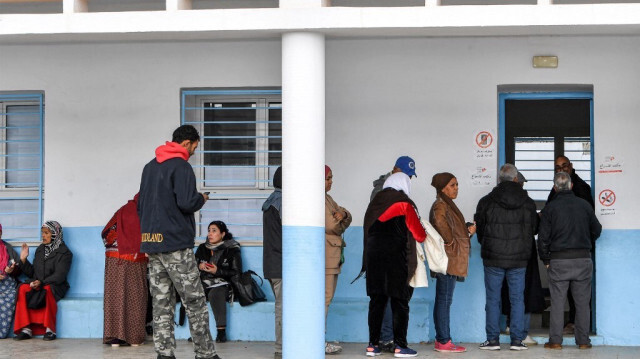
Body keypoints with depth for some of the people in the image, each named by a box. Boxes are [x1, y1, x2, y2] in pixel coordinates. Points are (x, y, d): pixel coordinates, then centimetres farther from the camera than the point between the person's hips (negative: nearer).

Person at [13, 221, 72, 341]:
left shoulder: (64, 253, -2)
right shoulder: (40, 250, 17)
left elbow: (59, 275, -13)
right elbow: (32, 273, 18)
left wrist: (42, 282, -25)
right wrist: (23, 260, 4)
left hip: (56, 286, -5)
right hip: (37, 284, 5)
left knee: (47, 290, -39)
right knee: (23, 289, -27)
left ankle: (50, 330, -31)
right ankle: (26, 329, -30)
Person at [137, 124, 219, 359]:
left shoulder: (149, 167, 18)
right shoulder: (181, 166, -8)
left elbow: (140, 206, 21)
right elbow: (186, 203, -19)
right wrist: (202, 198, 2)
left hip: (151, 243, 8)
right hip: (176, 245, -7)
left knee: (162, 303, 7)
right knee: (195, 302, -1)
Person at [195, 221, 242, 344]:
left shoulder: (231, 250, 4)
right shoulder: (202, 248, 17)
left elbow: (237, 273, -2)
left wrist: (218, 271, -11)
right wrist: (199, 267, -5)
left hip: (222, 284, -4)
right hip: (204, 283, 4)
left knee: (214, 294, -37)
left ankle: (221, 330, -33)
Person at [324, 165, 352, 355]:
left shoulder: (327, 199, 21)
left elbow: (345, 221, 18)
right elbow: (331, 226, -18)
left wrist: (343, 214, -4)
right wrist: (339, 220, 1)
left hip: (332, 257, 10)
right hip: (323, 256, -10)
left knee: (325, 299, 11)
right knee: (323, 298, -10)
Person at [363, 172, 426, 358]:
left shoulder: (375, 203, 10)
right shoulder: (404, 204, -5)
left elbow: (368, 229, 10)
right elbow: (418, 234, -1)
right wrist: (423, 234, 20)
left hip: (373, 257, 5)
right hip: (396, 257, -5)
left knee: (376, 301, 8)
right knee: (400, 302, 1)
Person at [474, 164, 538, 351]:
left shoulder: (486, 202, -3)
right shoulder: (528, 203, 0)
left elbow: (479, 228, 6)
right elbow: (534, 228, 10)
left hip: (493, 258, -1)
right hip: (519, 258, 1)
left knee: (492, 299, 5)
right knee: (517, 299, 6)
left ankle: (493, 339, 5)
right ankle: (517, 340, 5)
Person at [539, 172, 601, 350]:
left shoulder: (550, 208, -4)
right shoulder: (584, 205, 3)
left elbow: (543, 237, -4)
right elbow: (597, 230, 13)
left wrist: (545, 260, 6)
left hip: (558, 261, -2)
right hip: (583, 259, 2)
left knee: (557, 302, 3)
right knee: (582, 302, 7)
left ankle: (555, 340, 4)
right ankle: (583, 340, 9)